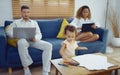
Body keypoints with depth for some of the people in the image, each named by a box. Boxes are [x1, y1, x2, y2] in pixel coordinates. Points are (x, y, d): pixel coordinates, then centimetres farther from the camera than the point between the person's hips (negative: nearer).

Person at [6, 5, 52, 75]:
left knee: (48, 45, -25)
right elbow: (9, 32, 7)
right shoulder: (16, 22, 19)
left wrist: (35, 38, -13)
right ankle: (26, 67, -24)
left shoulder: (34, 22, 23)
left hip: (33, 40, 3)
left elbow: (39, 34, 13)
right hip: (23, 40, -2)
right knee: (22, 42, -41)